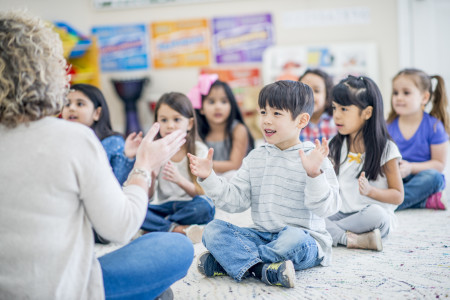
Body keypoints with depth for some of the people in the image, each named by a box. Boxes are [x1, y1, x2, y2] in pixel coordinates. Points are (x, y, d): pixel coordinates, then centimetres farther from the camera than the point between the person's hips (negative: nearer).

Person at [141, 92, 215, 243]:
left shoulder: (199, 150, -3)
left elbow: (201, 194, -10)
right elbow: (147, 196, -2)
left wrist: (180, 180, -28)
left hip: (188, 207, -2)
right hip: (162, 208, 2)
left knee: (204, 206, -35)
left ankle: (159, 226, -17)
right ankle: (180, 229, -29)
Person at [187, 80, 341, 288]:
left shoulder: (314, 158, -7)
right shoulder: (255, 158, 10)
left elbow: (326, 208, -17)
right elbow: (235, 200, 5)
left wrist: (314, 175, -32)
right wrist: (209, 178, -7)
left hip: (305, 239, -5)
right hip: (263, 236, 5)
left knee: (294, 238, -38)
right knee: (213, 229, -12)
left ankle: (229, 260, -21)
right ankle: (261, 269, -33)